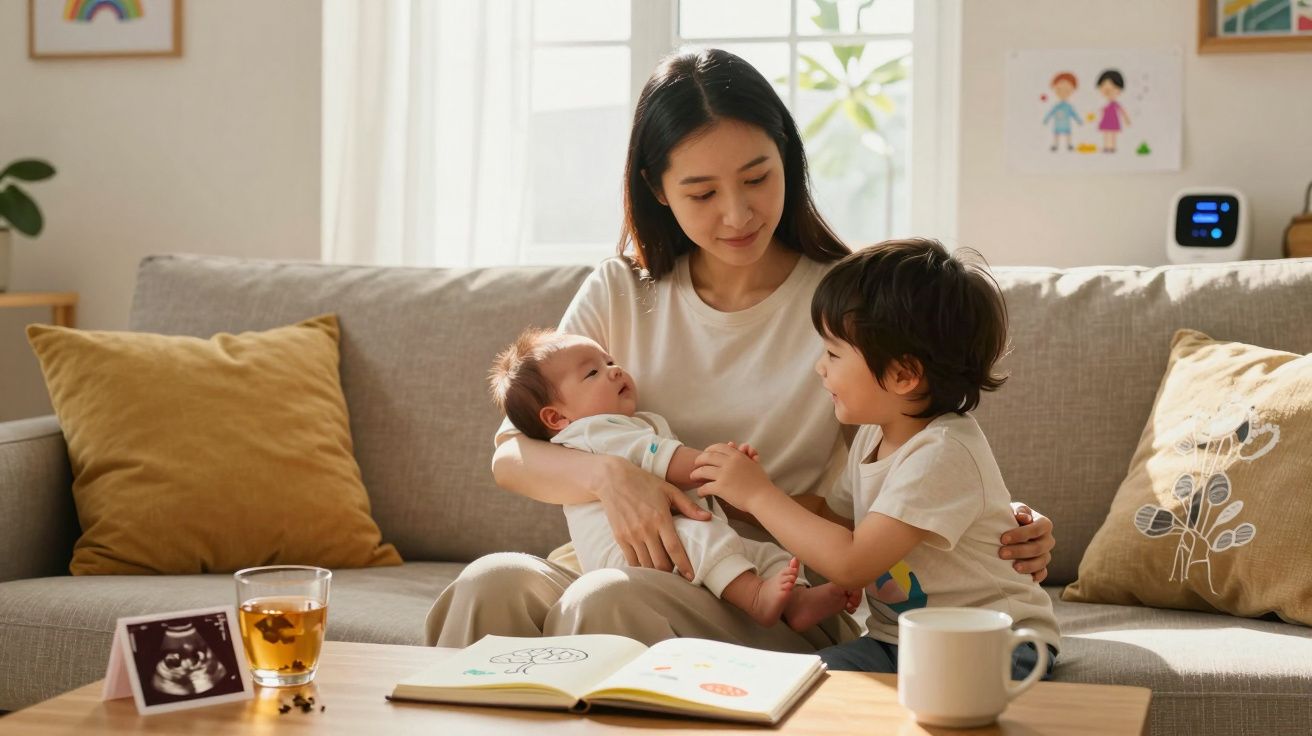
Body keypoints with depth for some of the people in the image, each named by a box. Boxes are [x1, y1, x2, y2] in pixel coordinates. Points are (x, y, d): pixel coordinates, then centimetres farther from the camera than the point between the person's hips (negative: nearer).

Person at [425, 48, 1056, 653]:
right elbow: (511, 454, 1)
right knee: (491, 583, -29)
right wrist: (609, 476, -20)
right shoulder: (619, 294, 7)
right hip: (631, 562, 3)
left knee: (607, 601, -33)